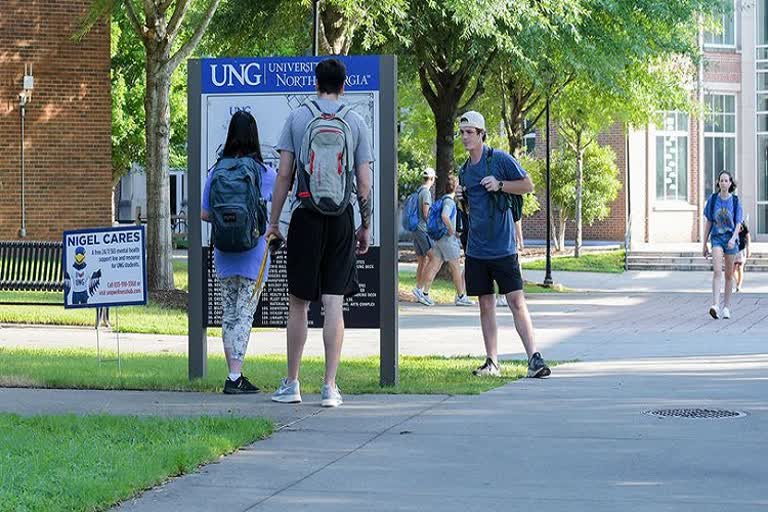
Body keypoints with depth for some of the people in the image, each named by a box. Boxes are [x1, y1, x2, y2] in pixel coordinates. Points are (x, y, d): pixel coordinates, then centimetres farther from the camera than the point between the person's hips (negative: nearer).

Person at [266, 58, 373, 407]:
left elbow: (284, 174, -1)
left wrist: (273, 221, 5)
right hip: (341, 219, 1)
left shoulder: (297, 118, 3)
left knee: (298, 303, 7)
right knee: (334, 304, 1)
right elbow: (364, 182, 3)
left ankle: (292, 384, 12)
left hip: (306, 216, -1)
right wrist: (366, 226, 11)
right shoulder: (356, 122, 5)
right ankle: (330, 387, -1)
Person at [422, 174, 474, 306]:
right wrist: (451, 230, -21)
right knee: (456, 267, 0)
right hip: (448, 238, -9)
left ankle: (425, 293, 0)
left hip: (438, 237, 9)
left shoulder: (443, 199, 15)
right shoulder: (449, 201, -14)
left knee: (434, 266, 5)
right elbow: (444, 215, -31)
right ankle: (461, 296, 6)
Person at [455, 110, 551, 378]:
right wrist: (461, 199, 2)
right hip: (476, 250, 6)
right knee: (486, 305, 8)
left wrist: (500, 185, -15)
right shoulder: (464, 170, 14)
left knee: (516, 301, -10)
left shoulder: (500, 159, -5)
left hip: (503, 247, -6)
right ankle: (492, 363, 12)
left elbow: (528, 185, -2)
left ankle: (534, 357, -12)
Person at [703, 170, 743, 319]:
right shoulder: (713, 199, 1)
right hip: (717, 238, -1)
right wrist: (704, 244, 8)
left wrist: (733, 239, -21)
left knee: (729, 274, 8)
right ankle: (715, 306, -28)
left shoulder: (735, 201, 0)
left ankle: (726, 307, 19)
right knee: (717, 271, -18)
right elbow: (709, 223, 7)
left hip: (731, 240, 1)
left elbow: (738, 224, -2)